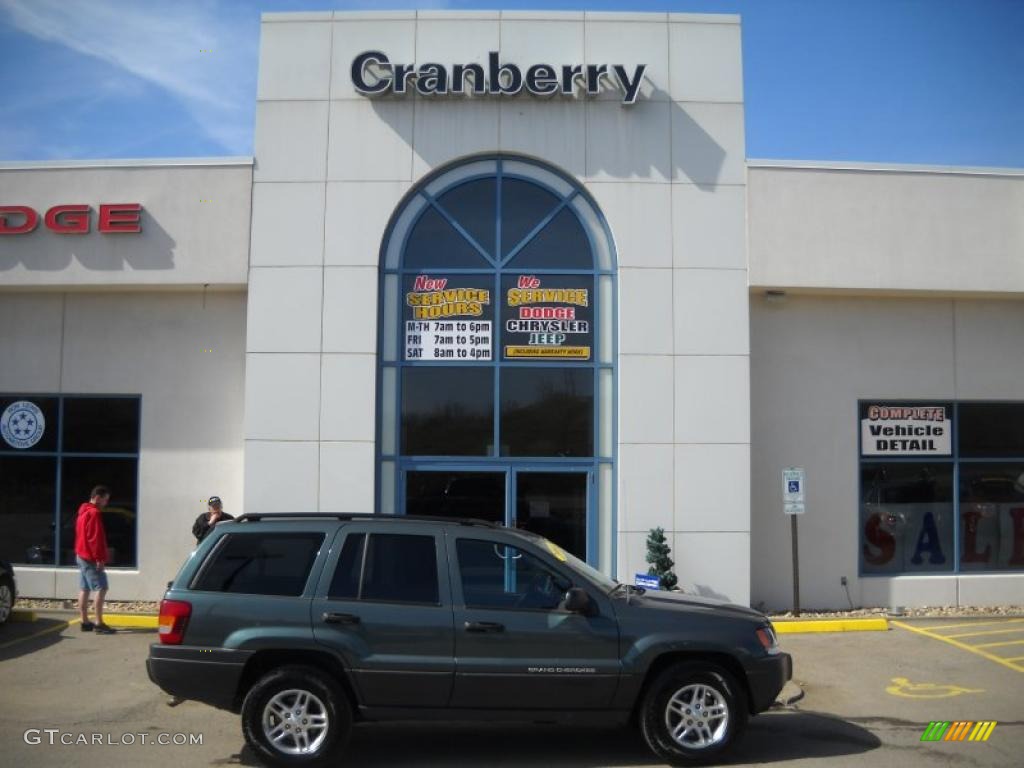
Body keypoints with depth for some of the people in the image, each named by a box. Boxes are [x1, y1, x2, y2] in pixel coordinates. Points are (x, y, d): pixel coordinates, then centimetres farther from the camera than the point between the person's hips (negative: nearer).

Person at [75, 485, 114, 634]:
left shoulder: (83, 512, 16)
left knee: (84, 589, 11)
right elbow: (95, 538, -21)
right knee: (101, 588, -11)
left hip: (81, 555, 11)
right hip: (91, 558, -11)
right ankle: (99, 624, -14)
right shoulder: (94, 513, -15)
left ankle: (85, 622, 15)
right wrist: (100, 558, -20)